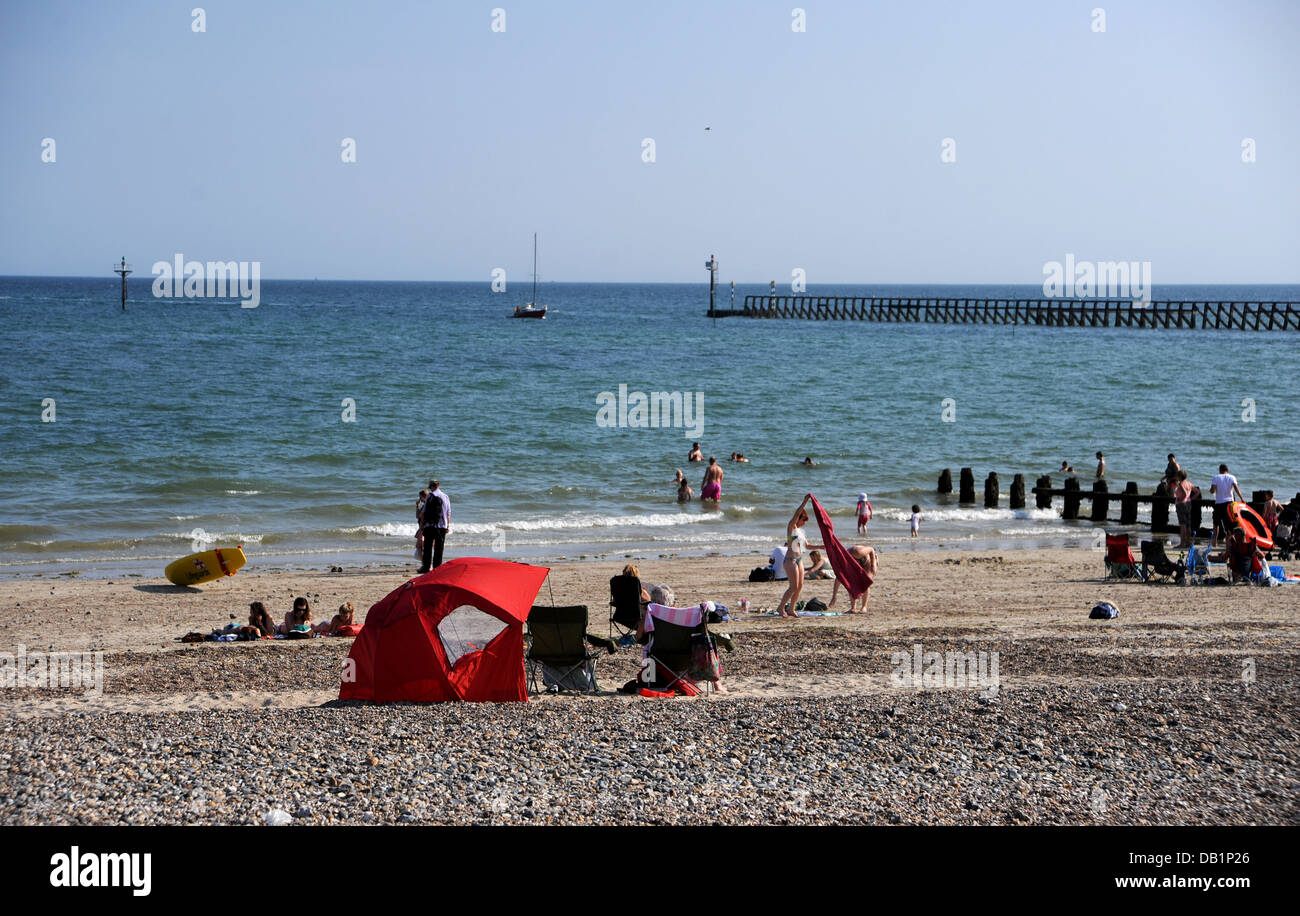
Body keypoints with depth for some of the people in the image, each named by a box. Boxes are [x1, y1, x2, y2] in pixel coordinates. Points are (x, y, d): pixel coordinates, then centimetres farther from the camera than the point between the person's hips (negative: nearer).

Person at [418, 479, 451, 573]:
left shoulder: (430, 497, -3)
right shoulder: (446, 497, 5)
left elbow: (424, 512, -2)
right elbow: (448, 513, 6)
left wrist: (422, 523, 7)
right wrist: (448, 525, 11)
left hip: (429, 525, -2)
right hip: (442, 526, 2)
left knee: (428, 547, 4)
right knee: (439, 548, 5)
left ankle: (426, 567, 2)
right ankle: (437, 567, 2)